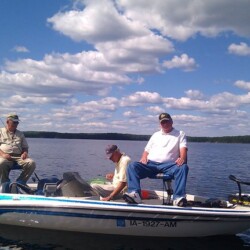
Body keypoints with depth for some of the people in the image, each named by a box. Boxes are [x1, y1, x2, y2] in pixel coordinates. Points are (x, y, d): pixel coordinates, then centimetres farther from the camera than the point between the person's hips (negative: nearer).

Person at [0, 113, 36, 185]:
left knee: (31, 163, -26)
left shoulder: (20, 134, 25)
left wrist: (25, 153, -1)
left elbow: (25, 147, 23)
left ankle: (19, 182, -14)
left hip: (18, 156, 3)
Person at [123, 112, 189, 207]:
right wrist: (144, 157, 0)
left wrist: (182, 158, -21)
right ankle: (134, 194, -39)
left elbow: (183, 149, 2)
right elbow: (147, 150, 25)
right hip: (151, 164, 3)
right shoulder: (155, 135, 28)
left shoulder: (180, 134, 18)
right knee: (132, 166, -24)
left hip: (168, 165, -2)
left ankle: (178, 198, -44)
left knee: (183, 167, -35)